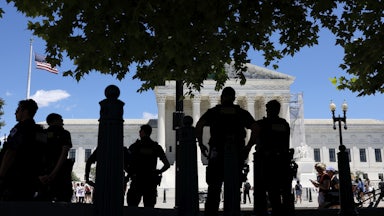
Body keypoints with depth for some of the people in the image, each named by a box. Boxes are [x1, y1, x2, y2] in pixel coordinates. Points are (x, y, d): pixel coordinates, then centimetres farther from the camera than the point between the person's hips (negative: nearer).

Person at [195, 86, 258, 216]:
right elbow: (256, 129, -1)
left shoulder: (213, 112, 8)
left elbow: (199, 125, -7)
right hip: (237, 154, 1)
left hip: (217, 154, -1)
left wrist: (200, 144, -1)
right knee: (235, 188, 9)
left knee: (214, 188, 4)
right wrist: (248, 147, 3)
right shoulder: (242, 113, 11)